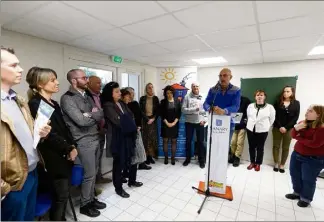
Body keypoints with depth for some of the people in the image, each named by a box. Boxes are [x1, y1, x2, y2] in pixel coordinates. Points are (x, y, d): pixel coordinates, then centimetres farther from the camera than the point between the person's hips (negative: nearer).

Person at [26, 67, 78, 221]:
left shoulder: (54, 103, 12)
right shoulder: (35, 103, -13)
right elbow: (49, 134, -18)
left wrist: (72, 146, 0)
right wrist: (68, 149, -10)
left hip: (64, 156, 8)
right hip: (54, 158, -8)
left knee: (64, 193, 18)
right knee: (61, 195, 5)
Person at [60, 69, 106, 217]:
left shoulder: (87, 96, 12)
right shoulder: (67, 98, -13)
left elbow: (101, 114, 6)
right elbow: (81, 120, -21)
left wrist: (90, 115, -15)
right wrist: (95, 116, -4)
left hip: (96, 138, 7)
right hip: (84, 142, -7)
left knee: (94, 172, 17)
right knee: (89, 174, 4)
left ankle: (91, 198, 35)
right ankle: (84, 204, 26)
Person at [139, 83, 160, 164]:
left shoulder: (156, 98, 6)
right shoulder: (142, 98, 2)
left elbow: (158, 110, 3)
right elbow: (141, 110, -2)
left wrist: (153, 119, -10)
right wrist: (147, 119, -10)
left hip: (153, 120, 2)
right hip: (145, 120, -1)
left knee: (153, 138, 2)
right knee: (145, 138, -3)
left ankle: (151, 156, 12)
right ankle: (146, 156, 6)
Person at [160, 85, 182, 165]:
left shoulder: (177, 101, 4)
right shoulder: (163, 101, 1)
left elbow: (179, 114, 1)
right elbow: (161, 114, -2)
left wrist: (174, 122, -10)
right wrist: (167, 123, -10)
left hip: (175, 124, 1)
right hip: (165, 124, 0)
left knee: (174, 141, 5)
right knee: (165, 140, 4)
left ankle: (173, 158, 14)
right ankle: (166, 158, 15)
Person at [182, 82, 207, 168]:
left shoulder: (203, 97, 5)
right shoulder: (187, 97, -1)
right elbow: (183, 109, -8)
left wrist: (205, 119, -7)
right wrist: (194, 109, -17)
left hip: (200, 122, 1)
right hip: (189, 122, 0)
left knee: (200, 142, 8)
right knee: (188, 141, 10)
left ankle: (201, 160, 23)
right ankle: (188, 158, 27)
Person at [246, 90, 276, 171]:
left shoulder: (270, 107, -5)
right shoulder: (250, 106, 3)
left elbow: (272, 119, 4)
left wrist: (266, 127, 6)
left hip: (262, 131, -2)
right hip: (250, 129, 3)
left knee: (260, 148, 8)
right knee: (251, 147, 10)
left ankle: (258, 164, 22)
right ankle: (252, 162, 25)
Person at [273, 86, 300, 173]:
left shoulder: (296, 103, 3)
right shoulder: (278, 102, 3)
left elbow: (295, 117, -2)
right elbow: (275, 116, -2)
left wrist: (286, 127, -11)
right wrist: (280, 127, -12)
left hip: (289, 129, 0)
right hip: (277, 128, 0)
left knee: (286, 148, 6)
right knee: (276, 146, 5)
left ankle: (282, 165, 17)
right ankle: (276, 164, 17)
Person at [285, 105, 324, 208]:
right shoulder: (304, 123, 2)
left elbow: (315, 143, -27)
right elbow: (293, 135, 0)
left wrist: (299, 138, -13)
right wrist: (296, 128, -21)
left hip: (314, 159, -7)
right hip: (297, 154, 8)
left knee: (308, 179, 5)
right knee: (295, 175, 17)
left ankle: (306, 199, 25)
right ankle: (298, 193, 37)